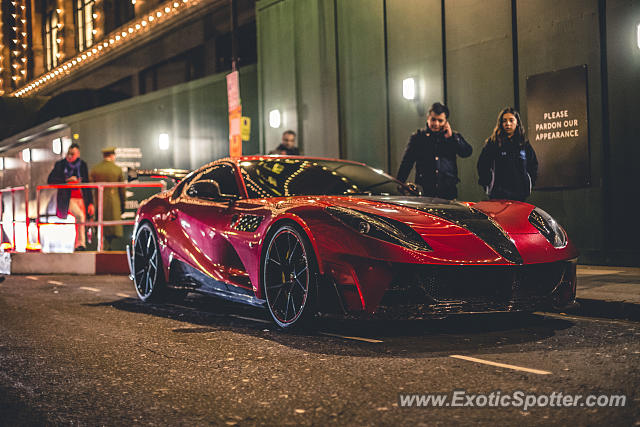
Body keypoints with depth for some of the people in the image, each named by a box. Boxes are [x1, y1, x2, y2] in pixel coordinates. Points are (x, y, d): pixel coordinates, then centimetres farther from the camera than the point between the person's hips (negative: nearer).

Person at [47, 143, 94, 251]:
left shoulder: (82, 165, 9)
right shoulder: (60, 164, 0)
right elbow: (50, 180, -7)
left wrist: (90, 202, 9)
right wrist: (66, 180, -16)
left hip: (81, 198, 4)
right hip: (67, 198, -4)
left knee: (81, 221, 1)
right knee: (80, 216, -26)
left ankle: (78, 245, 11)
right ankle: (81, 243, -21)